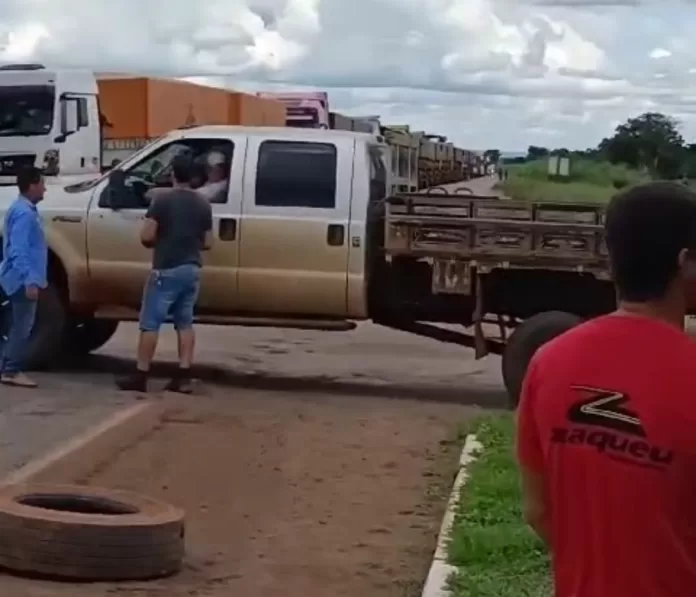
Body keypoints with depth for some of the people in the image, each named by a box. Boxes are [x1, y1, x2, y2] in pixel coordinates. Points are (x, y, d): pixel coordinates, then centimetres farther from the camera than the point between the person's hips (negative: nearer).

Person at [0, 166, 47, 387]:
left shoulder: (25, 210, 14)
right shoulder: (24, 213, -19)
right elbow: (18, 251, -25)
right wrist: (29, 280, -28)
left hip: (23, 279, 11)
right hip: (23, 280, -11)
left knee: (21, 325, 14)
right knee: (22, 325, -7)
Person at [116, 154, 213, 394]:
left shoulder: (162, 201, -10)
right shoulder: (203, 205, 6)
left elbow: (146, 236, -13)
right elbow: (207, 242, 10)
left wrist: (161, 241, 8)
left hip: (166, 270, -5)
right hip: (192, 269, 5)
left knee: (150, 323, 0)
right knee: (185, 323, 11)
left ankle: (140, 376, 0)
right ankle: (183, 377, 7)